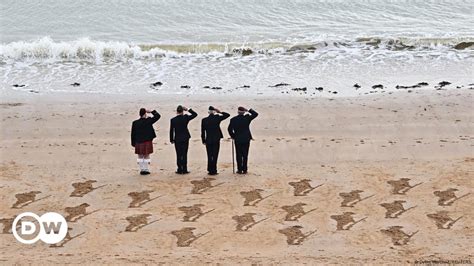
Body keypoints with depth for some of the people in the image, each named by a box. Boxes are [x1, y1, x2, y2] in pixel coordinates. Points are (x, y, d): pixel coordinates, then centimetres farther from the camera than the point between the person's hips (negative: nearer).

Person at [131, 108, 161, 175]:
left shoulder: (135, 123, -4)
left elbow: (133, 134, 1)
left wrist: (133, 143, 9)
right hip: (147, 142, -2)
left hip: (138, 142, 2)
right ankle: (146, 169, 9)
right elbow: (158, 116, -3)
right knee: (146, 156, 8)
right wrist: (151, 111, 4)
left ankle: (142, 169, 14)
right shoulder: (148, 121, -11)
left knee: (140, 156, 12)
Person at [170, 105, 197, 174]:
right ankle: (184, 169, 5)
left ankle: (180, 170, 5)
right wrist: (188, 110, 2)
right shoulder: (186, 117, -7)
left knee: (179, 155, 5)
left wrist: (171, 140, 7)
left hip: (177, 139, 0)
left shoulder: (173, 120, -6)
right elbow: (195, 114, 5)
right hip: (185, 138, 0)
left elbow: (171, 130, -1)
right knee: (184, 154, 5)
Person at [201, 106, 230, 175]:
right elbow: (227, 115, 3)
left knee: (209, 156, 9)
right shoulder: (217, 118, -7)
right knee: (215, 156, 1)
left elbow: (202, 131, 1)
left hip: (208, 140, 2)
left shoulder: (204, 120, -2)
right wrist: (220, 112, 4)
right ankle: (213, 171, 0)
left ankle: (210, 170, 9)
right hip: (216, 140, -2)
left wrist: (203, 141, 9)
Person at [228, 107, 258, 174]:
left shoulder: (233, 119, -6)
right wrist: (248, 110, 1)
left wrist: (233, 136, 9)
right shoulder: (247, 118, -7)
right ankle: (244, 170, 6)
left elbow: (229, 129, -5)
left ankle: (239, 169, 6)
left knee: (239, 155, 6)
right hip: (246, 139, 0)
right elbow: (255, 114, 2)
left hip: (237, 140, 0)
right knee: (245, 155, 5)